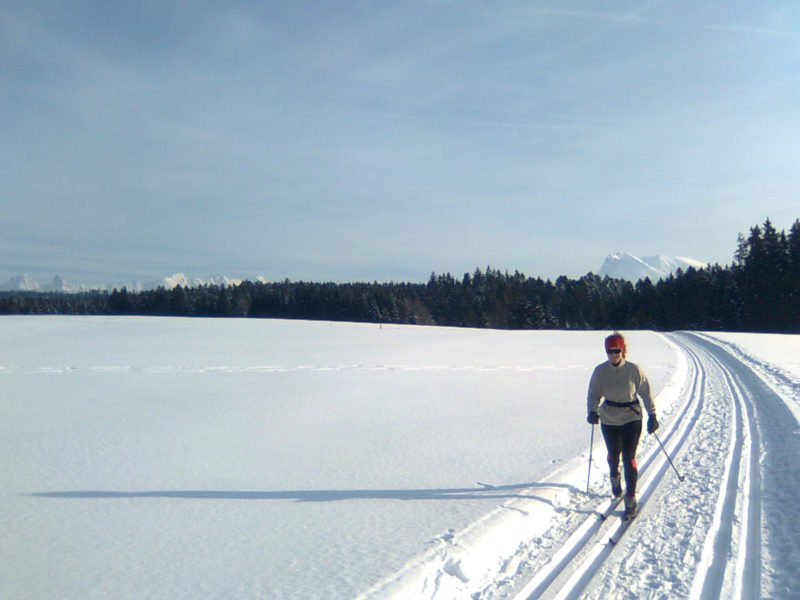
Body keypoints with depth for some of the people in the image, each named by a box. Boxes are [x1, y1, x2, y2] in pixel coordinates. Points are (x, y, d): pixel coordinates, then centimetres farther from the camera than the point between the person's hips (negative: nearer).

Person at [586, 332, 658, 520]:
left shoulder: (634, 370, -11)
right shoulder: (600, 371, -8)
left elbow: (646, 393, -2)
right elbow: (593, 394, -2)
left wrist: (652, 416, -1)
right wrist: (592, 411, -17)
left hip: (632, 418, -2)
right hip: (609, 420, 2)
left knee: (629, 458, -6)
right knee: (613, 455, 18)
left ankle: (631, 499, 7)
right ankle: (614, 478, 52)